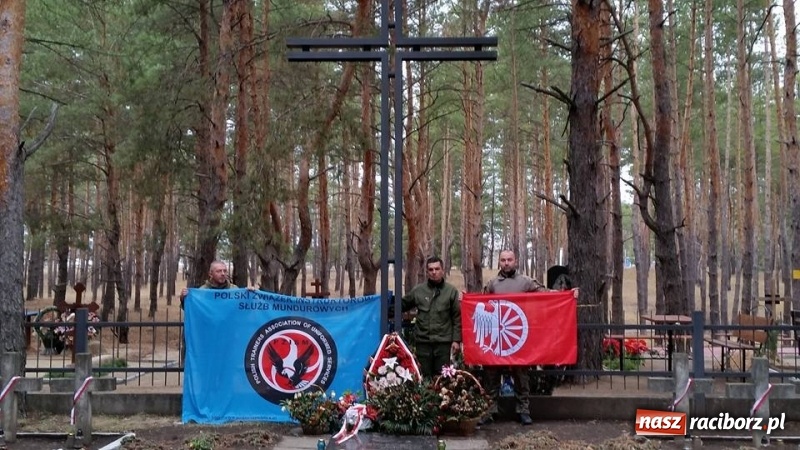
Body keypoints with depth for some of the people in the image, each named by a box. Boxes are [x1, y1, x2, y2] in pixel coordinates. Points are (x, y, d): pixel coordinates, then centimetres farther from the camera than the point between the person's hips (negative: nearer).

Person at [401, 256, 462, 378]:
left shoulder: (451, 291, 1)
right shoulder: (418, 290, 5)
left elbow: (457, 318, -1)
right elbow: (402, 305, 15)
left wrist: (456, 340, -5)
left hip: (443, 342, -2)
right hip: (423, 342, 2)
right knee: (424, 377, 8)